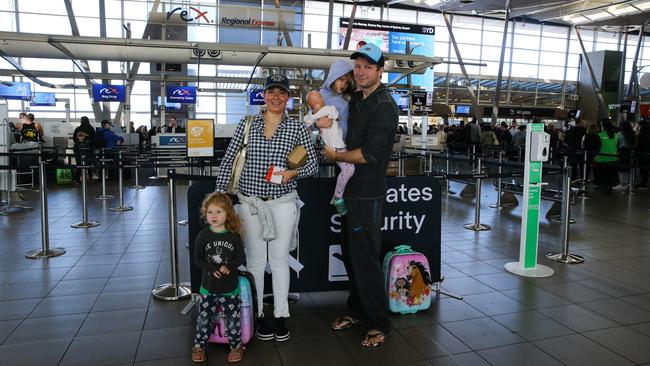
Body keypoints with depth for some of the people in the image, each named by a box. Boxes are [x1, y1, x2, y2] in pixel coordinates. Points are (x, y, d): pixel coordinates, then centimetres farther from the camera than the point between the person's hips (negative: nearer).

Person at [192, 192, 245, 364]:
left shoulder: (234, 236, -6)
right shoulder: (203, 235, -6)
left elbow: (240, 258, -2)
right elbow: (197, 258, -6)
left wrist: (228, 267, -20)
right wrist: (212, 269, -19)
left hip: (230, 287, 0)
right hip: (208, 286, 1)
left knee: (233, 320, 8)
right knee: (204, 319, 11)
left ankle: (236, 346, 27)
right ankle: (199, 346, 31)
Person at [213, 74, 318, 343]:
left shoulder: (297, 128, 1)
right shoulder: (248, 123, 3)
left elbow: (313, 164, 5)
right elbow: (229, 159, 4)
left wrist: (294, 172, -15)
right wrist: (219, 193, -1)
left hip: (283, 202, 0)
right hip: (250, 202, 1)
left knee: (280, 260, 8)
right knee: (255, 260, 8)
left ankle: (280, 316, 21)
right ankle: (259, 315, 23)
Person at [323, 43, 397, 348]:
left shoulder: (384, 106, -15)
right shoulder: (356, 100, 13)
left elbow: (369, 154, -22)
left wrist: (335, 156, -8)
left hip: (368, 193, -9)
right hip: (350, 188, 9)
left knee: (365, 259, -2)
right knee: (350, 254, 16)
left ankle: (379, 324, 13)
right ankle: (356, 310, 33)